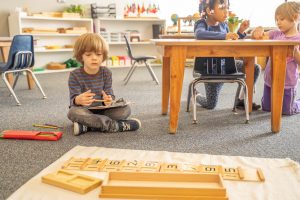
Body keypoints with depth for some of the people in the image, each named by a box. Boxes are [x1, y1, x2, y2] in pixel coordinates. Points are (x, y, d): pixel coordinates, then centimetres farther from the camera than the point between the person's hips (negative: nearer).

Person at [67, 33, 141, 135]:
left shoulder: (106, 72, -1)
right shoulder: (75, 75, -9)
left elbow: (110, 94, -6)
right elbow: (73, 99, -16)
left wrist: (108, 100, -33)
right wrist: (78, 100, -43)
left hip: (102, 110, 3)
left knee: (125, 109, -19)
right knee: (74, 112, -36)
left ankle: (87, 126, -27)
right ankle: (116, 125, -32)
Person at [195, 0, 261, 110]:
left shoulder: (224, 25, 1)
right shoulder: (202, 24, -17)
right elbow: (199, 34, -43)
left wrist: (240, 31, -4)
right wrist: (224, 36, -50)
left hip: (225, 63, 5)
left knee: (255, 68, -6)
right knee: (210, 105, 1)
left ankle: (241, 100, 6)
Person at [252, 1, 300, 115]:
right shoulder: (276, 34, 1)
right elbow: (256, 36, 3)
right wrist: (259, 30, -18)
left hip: (287, 82, -4)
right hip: (270, 80, 5)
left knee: (286, 111, 7)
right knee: (266, 108, 17)